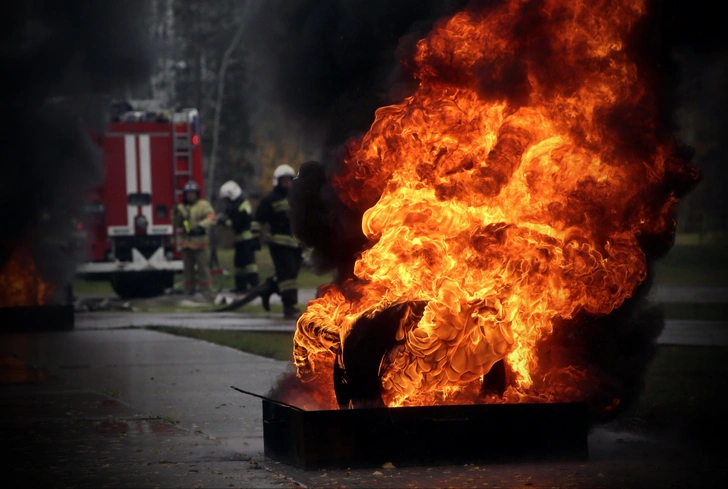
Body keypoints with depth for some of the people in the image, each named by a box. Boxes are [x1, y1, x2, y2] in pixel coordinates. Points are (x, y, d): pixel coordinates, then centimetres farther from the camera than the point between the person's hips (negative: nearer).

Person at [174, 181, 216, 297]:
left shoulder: (203, 205, 0)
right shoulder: (181, 207, 14)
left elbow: (212, 217, -14)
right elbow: (177, 224, 14)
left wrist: (201, 226, -28)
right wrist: (177, 215, -6)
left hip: (200, 241, -5)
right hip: (186, 241, 5)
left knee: (203, 266, -8)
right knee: (188, 267, 9)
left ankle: (206, 288, -5)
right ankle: (189, 289, 16)